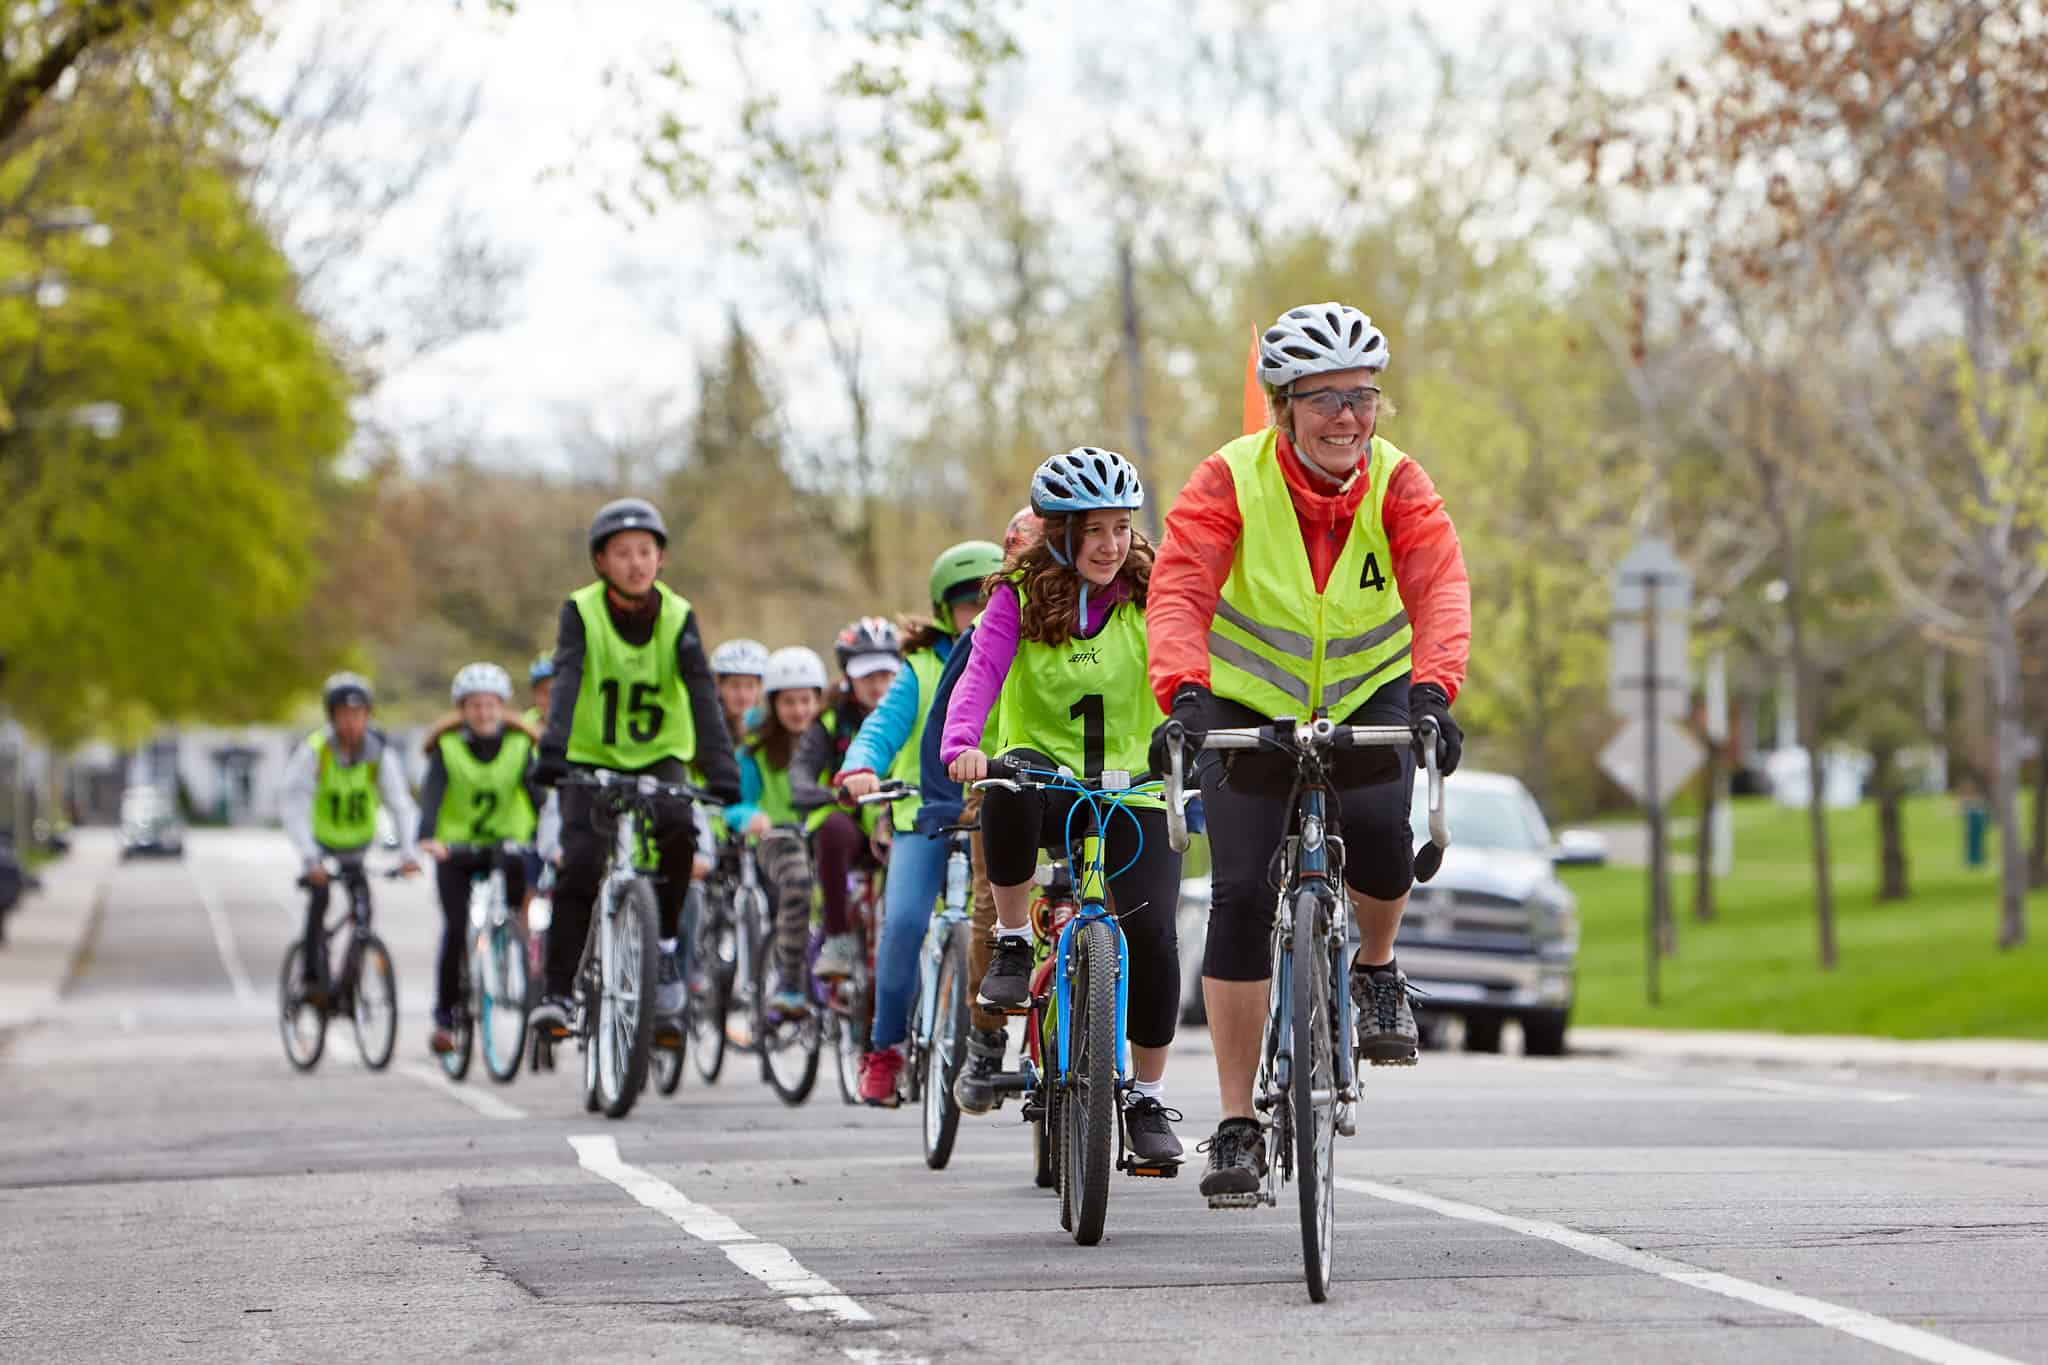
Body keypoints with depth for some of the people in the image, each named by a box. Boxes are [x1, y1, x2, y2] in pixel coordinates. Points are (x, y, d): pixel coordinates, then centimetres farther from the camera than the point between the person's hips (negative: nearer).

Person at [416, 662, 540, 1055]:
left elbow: (536, 791, -15)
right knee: (456, 929, -13)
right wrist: (427, 838, -40)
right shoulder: (448, 745, -8)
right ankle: (444, 1017, -2)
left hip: (508, 845, 1)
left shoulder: (520, 744, -5)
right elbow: (432, 793, -21)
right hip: (456, 848, -1)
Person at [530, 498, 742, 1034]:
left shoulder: (677, 617, -10)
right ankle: (558, 990, -11)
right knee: (580, 865, -19)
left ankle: (664, 943, -7)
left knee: (678, 829, -28)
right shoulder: (582, 612, -12)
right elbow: (566, 682, -26)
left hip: (658, 757, 1)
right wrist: (552, 751, -42)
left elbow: (702, 693, -20)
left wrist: (721, 769, -32)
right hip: (591, 760, -1)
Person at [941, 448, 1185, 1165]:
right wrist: (961, 745, -39)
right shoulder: (1020, 596, -4)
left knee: (1151, 934, -18)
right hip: (1047, 780, -1)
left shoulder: (1150, 595, -3)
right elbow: (981, 673, -18)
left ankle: (1148, 1099, 2)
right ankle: (1013, 944, -17)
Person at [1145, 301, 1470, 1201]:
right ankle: (1236, 1126, -4)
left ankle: (1377, 967, 6)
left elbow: (1441, 589, -30)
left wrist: (1432, 691, -49)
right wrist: (1184, 695, -49)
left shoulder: (1397, 484, -15)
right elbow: (1179, 589, -31)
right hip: (1251, 704, 0)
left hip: (1371, 695, 1)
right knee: (1241, 896, -12)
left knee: (1379, 828, -29)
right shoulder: (1231, 481, -18)